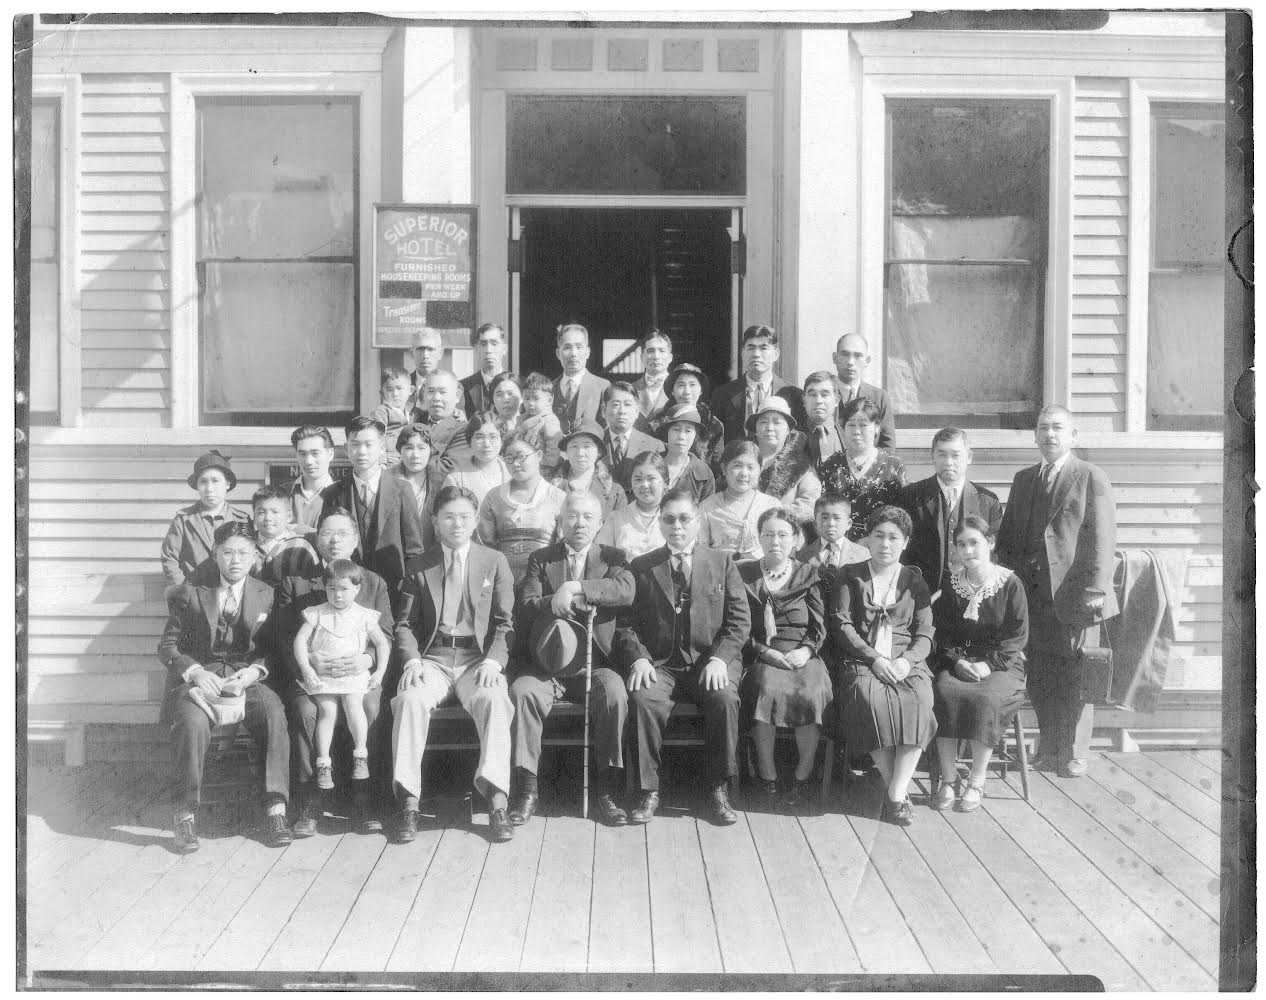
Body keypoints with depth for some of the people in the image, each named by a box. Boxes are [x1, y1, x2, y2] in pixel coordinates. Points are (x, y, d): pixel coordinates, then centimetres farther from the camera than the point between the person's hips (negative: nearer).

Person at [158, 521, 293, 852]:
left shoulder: (266, 595, 9)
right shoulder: (190, 593, 6)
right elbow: (167, 645, 5)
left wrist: (254, 671, -14)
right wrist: (195, 672, -15)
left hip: (246, 677, 1)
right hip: (197, 677, -1)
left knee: (274, 713, -31)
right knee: (193, 722, -34)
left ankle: (275, 810, -27)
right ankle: (184, 817, -22)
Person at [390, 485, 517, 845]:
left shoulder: (494, 562, 9)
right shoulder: (420, 564, 11)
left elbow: (504, 622, 6)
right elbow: (405, 623, 10)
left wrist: (493, 660, -11)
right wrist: (412, 660, -8)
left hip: (478, 659, -1)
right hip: (432, 658, 1)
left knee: (495, 701, -32)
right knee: (410, 700, -30)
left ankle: (496, 799, -33)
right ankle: (408, 802, -26)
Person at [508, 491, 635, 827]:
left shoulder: (612, 558, 12)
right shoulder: (540, 558, 15)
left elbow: (626, 591, -11)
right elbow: (525, 607, 0)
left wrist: (576, 588, -19)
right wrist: (555, 602, -19)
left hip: (594, 663, -1)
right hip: (547, 663, 1)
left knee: (614, 692, -31)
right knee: (522, 690, -29)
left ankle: (607, 790, -20)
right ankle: (526, 790, -20)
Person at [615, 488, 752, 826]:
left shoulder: (722, 563, 14)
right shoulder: (641, 567, 14)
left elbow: (739, 620, 6)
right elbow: (625, 623, 8)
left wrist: (720, 658, -10)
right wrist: (638, 659, -11)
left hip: (710, 662, 0)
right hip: (659, 664, 0)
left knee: (725, 699, -31)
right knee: (643, 698, -31)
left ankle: (719, 791, -15)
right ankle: (648, 791, -18)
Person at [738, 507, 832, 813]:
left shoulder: (808, 574, 15)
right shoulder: (743, 574, 12)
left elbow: (820, 626, 9)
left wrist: (806, 650, -10)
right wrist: (765, 652, -10)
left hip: (803, 656, 1)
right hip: (761, 657, -1)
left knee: (811, 693, -32)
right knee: (768, 689, -34)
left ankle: (803, 776, -15)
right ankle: (767, 777, -20)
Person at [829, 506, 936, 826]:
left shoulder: (914, 580, 17)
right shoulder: (850, 576, 13)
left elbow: (924, 634, 10)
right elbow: (841, 625, 2)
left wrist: (907, 660, -12)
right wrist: (873, 657, -12)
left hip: (907, 662, 1)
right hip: (862, 659, -1)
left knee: (919, 701, -32)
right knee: (870, 698, -35)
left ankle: (896, 793, -26)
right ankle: (897, 788, -22)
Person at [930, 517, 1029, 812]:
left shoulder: (1010, 584, -1)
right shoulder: (950, 584, 8)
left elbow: (1018, 636, -3)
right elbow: (941, 633, 7)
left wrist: (989, 663, -14)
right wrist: (956, 660, -10)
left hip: (1001, 665, -2)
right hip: (956, 662, 2)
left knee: (986, 699, -33)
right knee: (944, 693, -29)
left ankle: (976, 781, -17)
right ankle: (947, 780, -21)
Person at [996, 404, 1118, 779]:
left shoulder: (1091, 477, 0)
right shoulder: (1023, 480, 16)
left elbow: (1103, 538, -6)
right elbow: (1008, 535, 18)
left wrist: (1095, 589, -14)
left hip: (1071, 594, -5)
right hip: (1030, 595, 5)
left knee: (1072, 675, 1)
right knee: (1038, 676, 7)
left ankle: (1074, 754, 12)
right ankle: (1048, 748, 20)